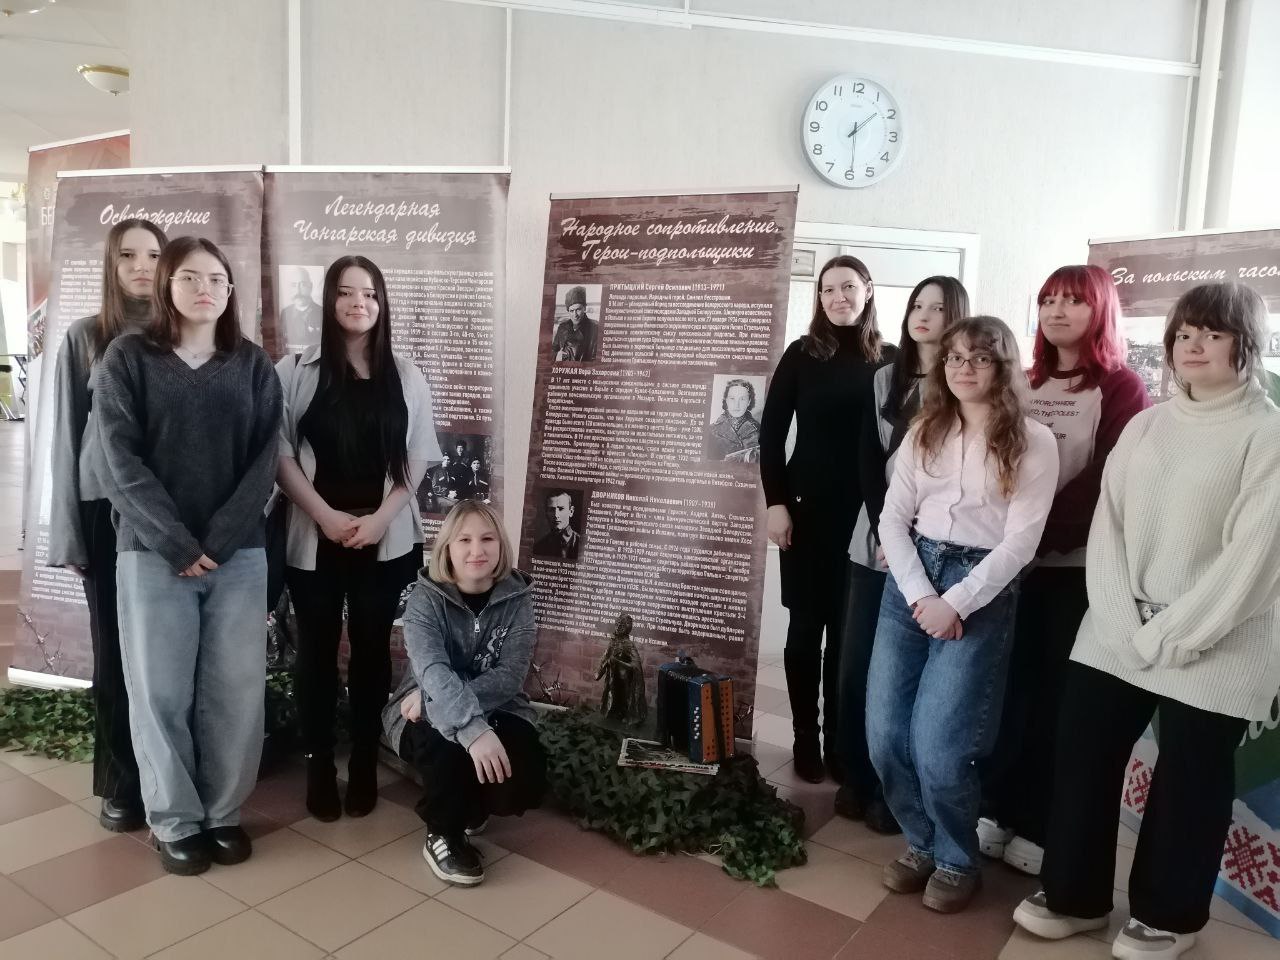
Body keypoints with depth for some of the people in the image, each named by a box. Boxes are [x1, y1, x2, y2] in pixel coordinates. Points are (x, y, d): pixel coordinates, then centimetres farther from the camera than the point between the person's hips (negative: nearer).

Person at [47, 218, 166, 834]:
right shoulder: (84, 339, 4)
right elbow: (67, 438, 5)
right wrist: (68, 532, 1)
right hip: (108, 511, 0)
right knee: (115, 649, 8)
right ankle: (122, 782, 22)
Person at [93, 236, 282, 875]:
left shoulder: (253, 365, 7)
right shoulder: (128, 358, 2)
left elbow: (264, 462, 0)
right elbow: (122, 460, -5)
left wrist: (217, 540, -10)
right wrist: (179, 542, -13)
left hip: (239, 552, 2)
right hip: (153, 552, -1)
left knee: (236, 690, 5)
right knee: (161, 691, 4)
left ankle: (224, 813, 21)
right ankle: (175, 821, 19)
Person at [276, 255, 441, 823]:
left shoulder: (406, 378, 5)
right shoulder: (295, 371, 0)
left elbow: (416, 461, 3)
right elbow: (280, 454, -3)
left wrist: (380, 518, -8)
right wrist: (326, 515, -11)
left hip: (387, 540, 1)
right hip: (313, 537, -1)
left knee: (372, 649, 7)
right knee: (317, 650, 7)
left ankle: (364, 766, 19)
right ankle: (318, 767, 19)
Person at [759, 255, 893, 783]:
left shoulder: (889, 359, 4)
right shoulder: (802, 354, 3)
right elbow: (771, 432, 1)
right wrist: (776, 503, -7)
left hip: (868, 515, 1)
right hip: (808, 510, 0)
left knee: (848, 631, 7)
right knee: (806, 625, 6)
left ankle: (840, 741, 19)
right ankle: (805, 740, 17)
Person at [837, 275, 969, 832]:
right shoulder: (885, 380, 12)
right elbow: (867, 461, 5)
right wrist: (885, 531, -8)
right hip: (875, 542, 4)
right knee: (856, 664, 4)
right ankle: (857, 780, 20)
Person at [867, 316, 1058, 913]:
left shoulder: (1034, 443, -3)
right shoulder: (924, 432, 10)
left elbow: (1020, 542, -9)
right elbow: (892, 519, 3)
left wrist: (955, 603, -14)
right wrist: (919, 595, -10)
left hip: (981, 590, -4)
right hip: (909, 579, 5)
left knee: (936, 747, -8)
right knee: (884, 736, 3)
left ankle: (957, 860, 21)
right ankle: (922, 842, 29)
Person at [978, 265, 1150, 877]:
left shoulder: (1121, 388, -1)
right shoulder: (1025, 384, 14)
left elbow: (1104, 483, -11)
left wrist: (1037, 534, -21)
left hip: (1078, 566, -4)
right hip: (1015, 560, 4)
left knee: (1057, 695, 2)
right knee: (1009, 684, 6)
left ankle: (1041, 827, 14)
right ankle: (998, 808, 19)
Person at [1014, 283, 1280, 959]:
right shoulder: (1143, 426, 11)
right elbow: (1107, 523, 4)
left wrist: (1170, 635, -15)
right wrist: (1124, 618, -8)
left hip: (1214, 650, -4)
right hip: (1114, 635, 4)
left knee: (1187, 785, 8)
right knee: (1081, 758, 6)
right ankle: (1073, 894, 26)